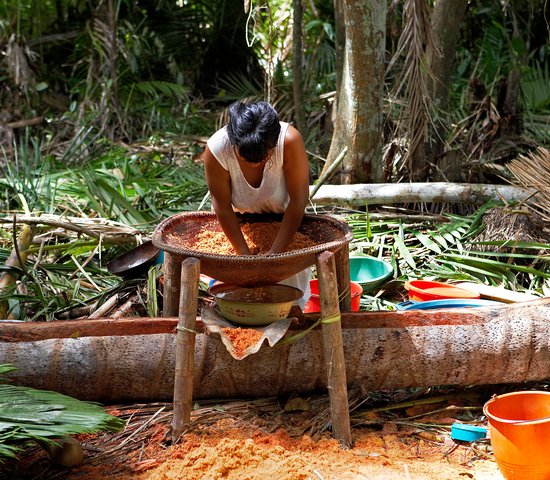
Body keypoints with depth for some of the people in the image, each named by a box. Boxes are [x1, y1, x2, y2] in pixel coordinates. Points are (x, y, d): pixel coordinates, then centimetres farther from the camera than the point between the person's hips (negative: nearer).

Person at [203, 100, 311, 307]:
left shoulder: (290, 140, -37)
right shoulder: (216, 149, -34)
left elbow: (298, 201, -28)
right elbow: (222, 207, -23)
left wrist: (274, 253, -29)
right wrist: (245, 255, -23)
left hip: (284, 220, 0)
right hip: (240, 221, 0)